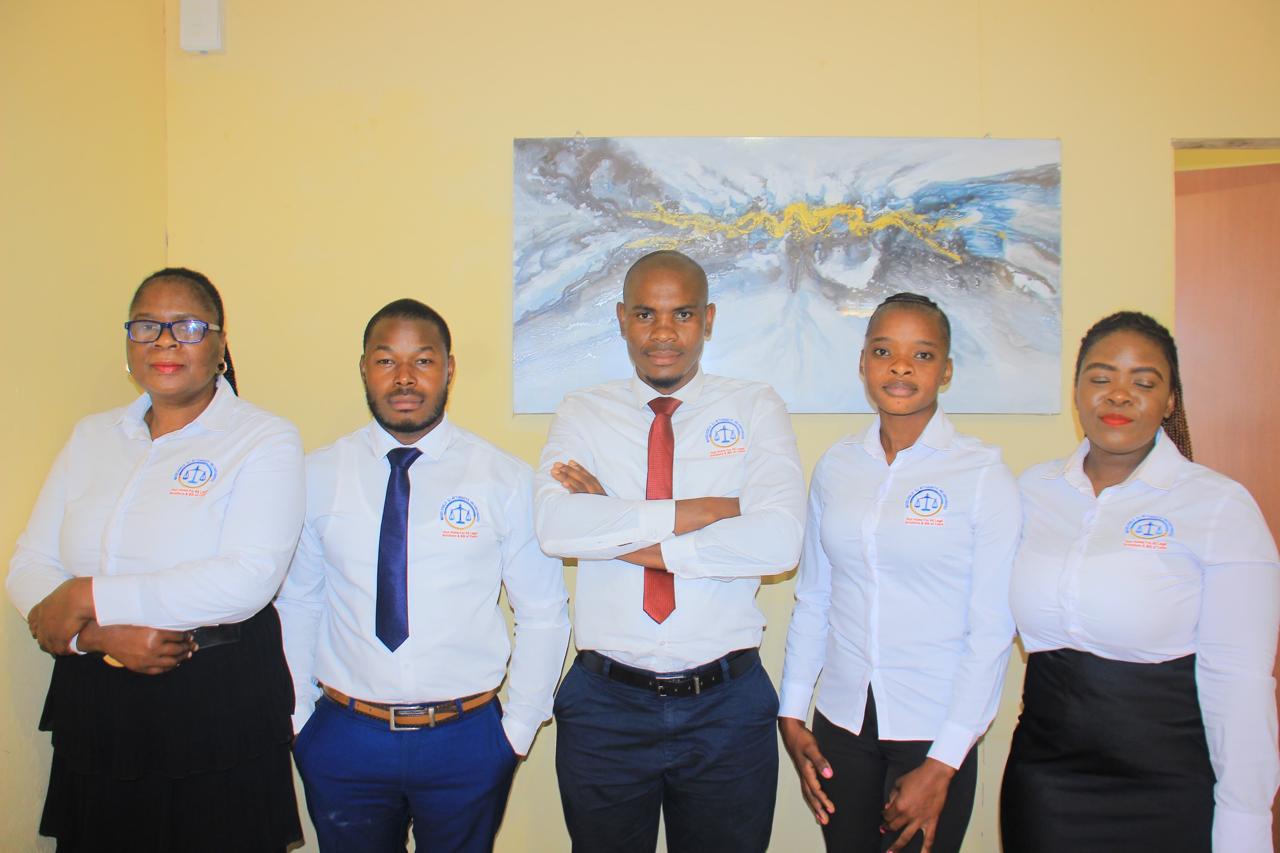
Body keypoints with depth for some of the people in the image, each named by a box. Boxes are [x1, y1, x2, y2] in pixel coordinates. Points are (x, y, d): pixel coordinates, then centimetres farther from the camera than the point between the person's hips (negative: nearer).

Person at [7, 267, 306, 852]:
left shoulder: (264, 440, -6)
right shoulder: (91, 437, 10)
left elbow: (247, 580, -19)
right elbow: (28, 568, 5)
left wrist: (90, 598, -14)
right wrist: (101, 635, -14)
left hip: (220, 712, -4)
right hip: (93, 710, 5)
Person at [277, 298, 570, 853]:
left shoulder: (505, 480, -5)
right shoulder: (317, 477, -1)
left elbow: (544, 612, 0)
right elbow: (295, 604, 6)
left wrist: (518, 730, -1)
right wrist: (298, 718, 5)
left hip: (466, 743, -1)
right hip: (343, 739, 1)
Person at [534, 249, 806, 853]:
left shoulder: (755, 408, 0)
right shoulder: (583, 414, 2)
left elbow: (779, 540, -16)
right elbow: (554, 526, -16)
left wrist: (622, 536, -15)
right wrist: (696, 512, -18)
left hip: (728, 709, 0)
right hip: (605, 705, 1)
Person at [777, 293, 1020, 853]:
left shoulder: (983, 475, -8)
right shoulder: (836, 466, 2)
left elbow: (992, 630, -9)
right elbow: (812, 600, 7)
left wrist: (943, 765, -11)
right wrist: (792, 714, 3)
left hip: (933, 729, -3)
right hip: (842, 722, 3)